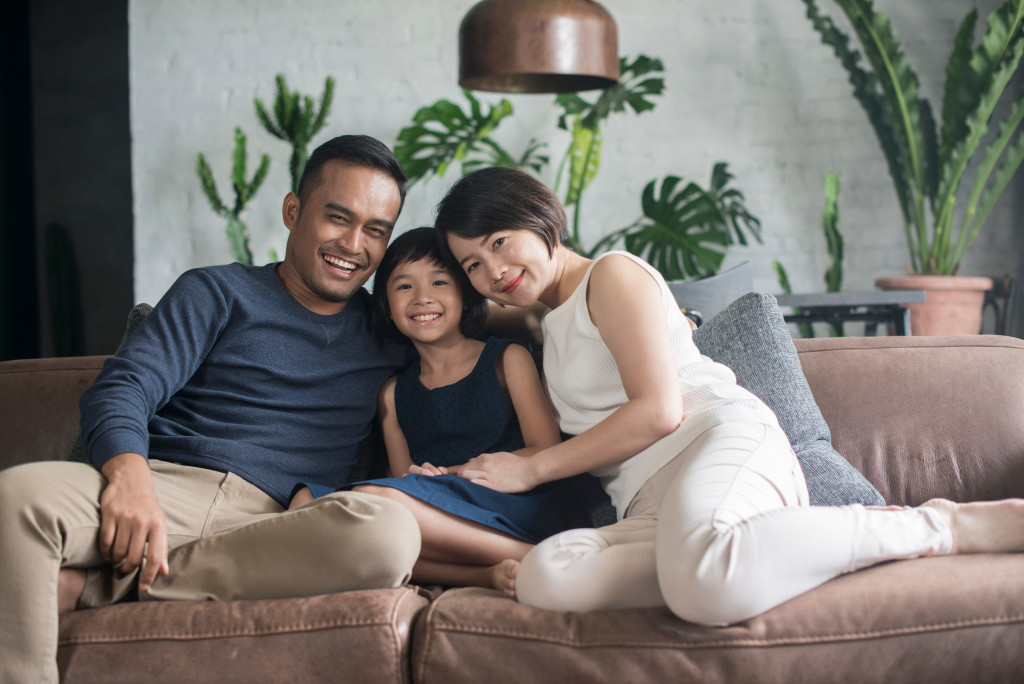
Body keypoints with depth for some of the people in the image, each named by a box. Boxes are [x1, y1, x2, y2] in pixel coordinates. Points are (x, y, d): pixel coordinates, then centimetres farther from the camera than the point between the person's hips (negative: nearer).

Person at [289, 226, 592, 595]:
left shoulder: (507, 359, 12)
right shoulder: (393, 392, 23)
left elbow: (548, 455, 2)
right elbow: (402, 480, 16)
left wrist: (453, 472, -7)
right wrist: (413, 478, -9)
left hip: (519, 508, -5)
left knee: (371, 498, -30)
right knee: (305, 501, -21)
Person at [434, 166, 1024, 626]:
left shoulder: (612, 276, 9)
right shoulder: (548, 330, 35)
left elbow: (658, 411, -4)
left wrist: (531, 469, 0)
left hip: (722, 438, -6)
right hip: (647, 507, 6)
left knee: (702, 580, -45)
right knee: (543, 578, -32)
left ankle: (942, 527, -23)